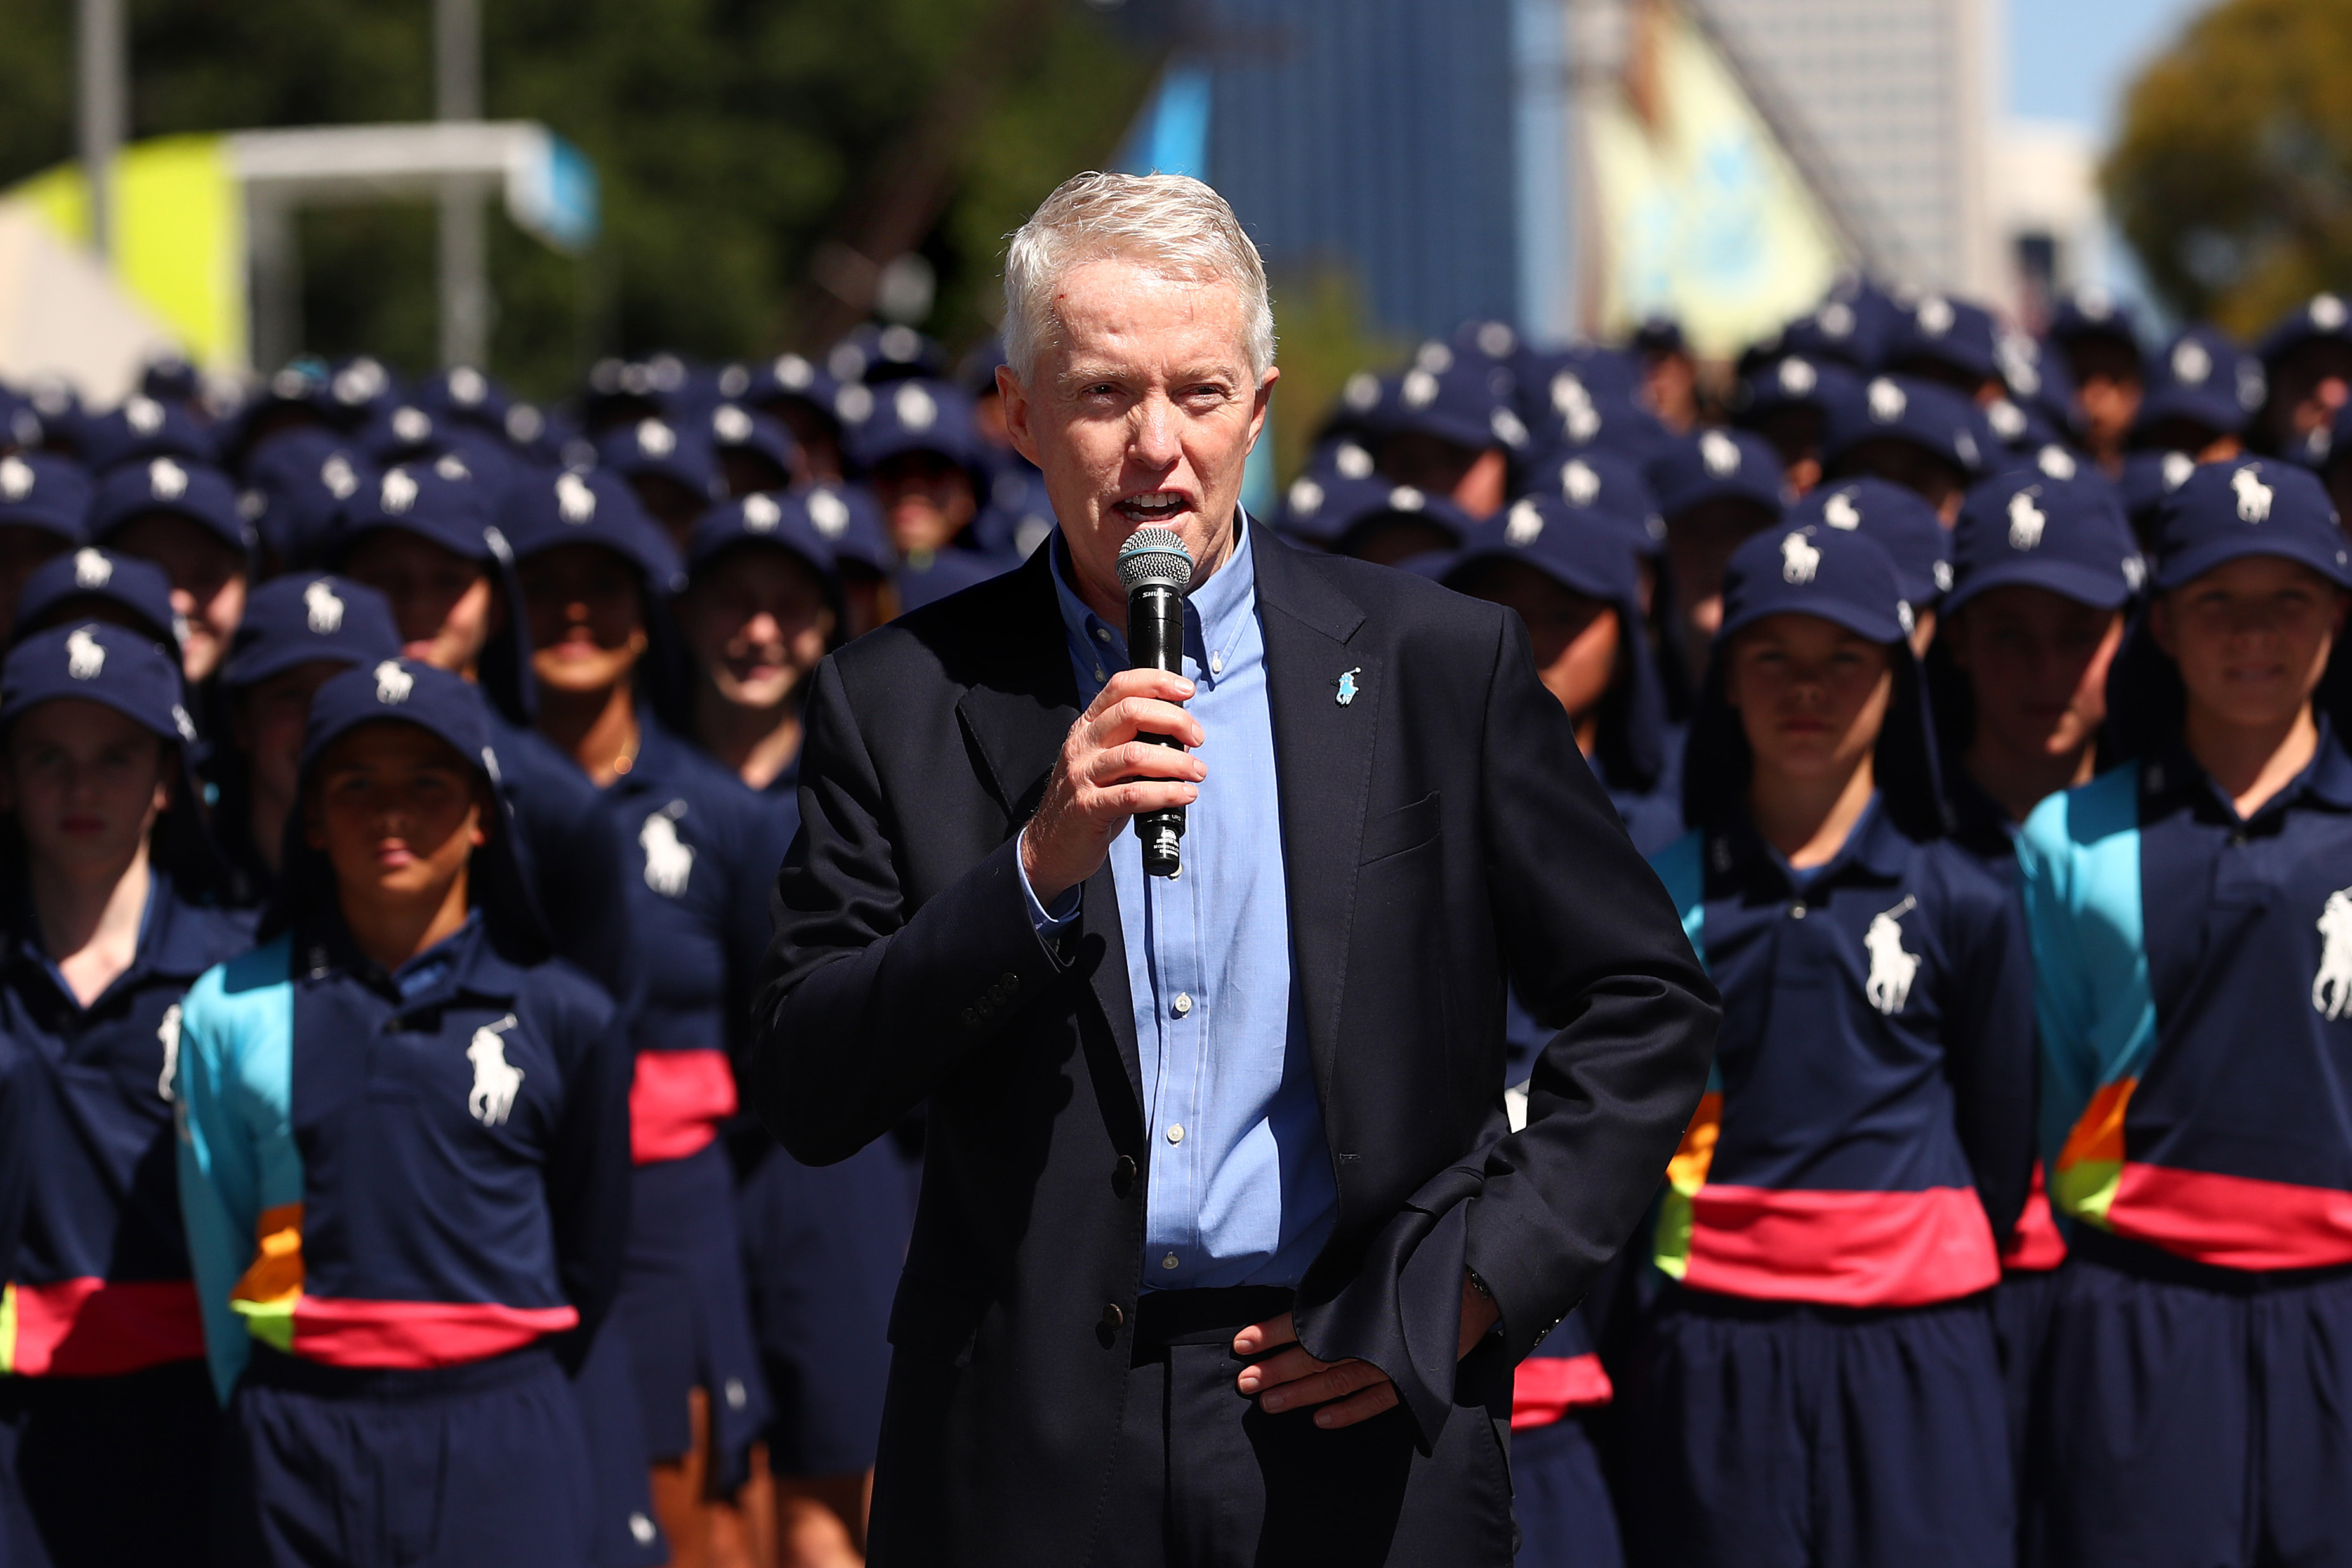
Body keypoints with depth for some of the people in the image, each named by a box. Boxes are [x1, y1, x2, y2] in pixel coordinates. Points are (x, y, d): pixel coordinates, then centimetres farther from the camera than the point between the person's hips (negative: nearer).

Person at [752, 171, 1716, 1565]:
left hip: (1356, 1425, 0)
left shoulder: (1440, 665, 3)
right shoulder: (904, 703, 3)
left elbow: (1649, 1007, 7)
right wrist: (1040, 865, -15)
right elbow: (809, 1098, -3)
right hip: (1033, 1447, 0)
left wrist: (1477, 1283, -2)